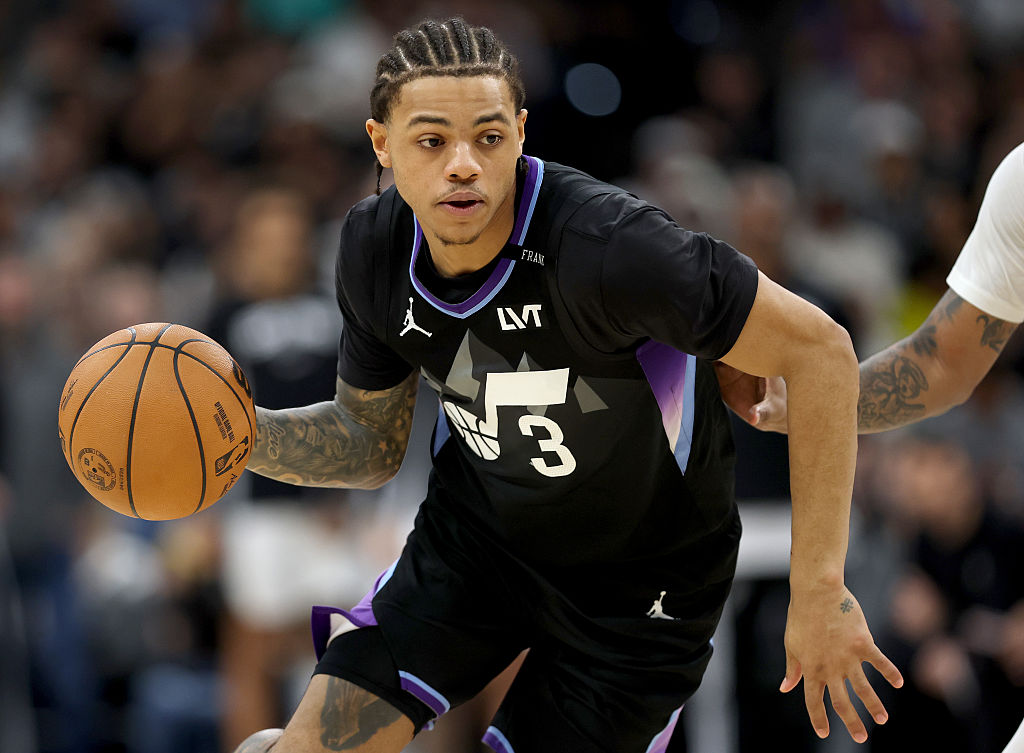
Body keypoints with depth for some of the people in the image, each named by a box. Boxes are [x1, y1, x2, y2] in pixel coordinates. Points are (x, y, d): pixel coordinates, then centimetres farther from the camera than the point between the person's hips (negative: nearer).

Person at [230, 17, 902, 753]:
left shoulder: (605, 246, -34)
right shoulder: (373, 250, -13)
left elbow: (820, 349, -29)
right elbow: (369, 441, 4)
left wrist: (819, 590, -29)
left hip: (639, 582, -4)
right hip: (474, 529, 4)